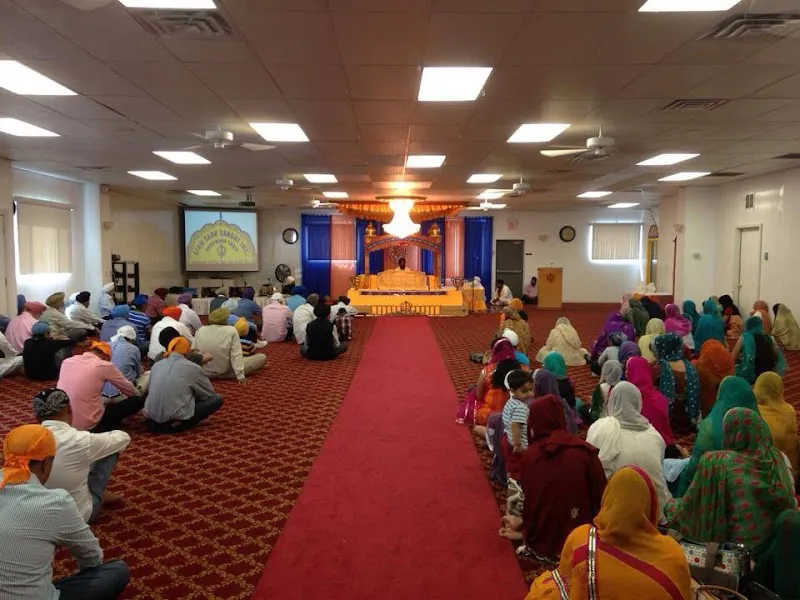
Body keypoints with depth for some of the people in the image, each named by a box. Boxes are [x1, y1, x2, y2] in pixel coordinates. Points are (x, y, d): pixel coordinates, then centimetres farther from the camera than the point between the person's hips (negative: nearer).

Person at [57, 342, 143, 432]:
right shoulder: (104, 365, -8)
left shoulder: (67, 361, 6)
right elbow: (129, 389, 5)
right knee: (137, 401, 3)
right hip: (89, 425, -6)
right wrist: (138, 395, 28)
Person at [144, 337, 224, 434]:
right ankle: (181, 423, 0)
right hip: (177, 420, -7)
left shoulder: (156, 365, 9)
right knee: (217, 399, 7)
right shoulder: (192, 367, -3)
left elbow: (153, 391, 19)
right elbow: (210, 393, 8)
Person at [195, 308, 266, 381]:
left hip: (206, 373, 6)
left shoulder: (199, 331, -4)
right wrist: (241, 376, -18)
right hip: (225, 373, -6)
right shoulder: (231, 331, -15)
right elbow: (236, 355, -19)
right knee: (262, 357, 4)